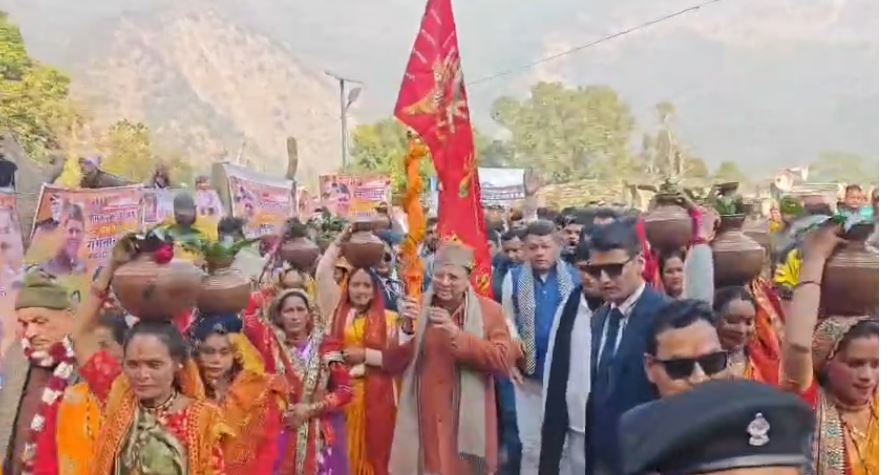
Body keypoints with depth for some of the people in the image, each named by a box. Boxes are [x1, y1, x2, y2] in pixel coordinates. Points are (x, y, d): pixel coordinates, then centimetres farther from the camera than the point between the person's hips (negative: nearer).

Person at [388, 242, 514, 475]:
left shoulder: (489, 310, -2)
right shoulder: (417, 309, 5)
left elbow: (505, 360, -13)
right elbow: (392, 364, 3)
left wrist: (457, 335, -21)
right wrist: (406, 328, -15)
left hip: (468, 424, -2)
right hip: (423, 422, 2)